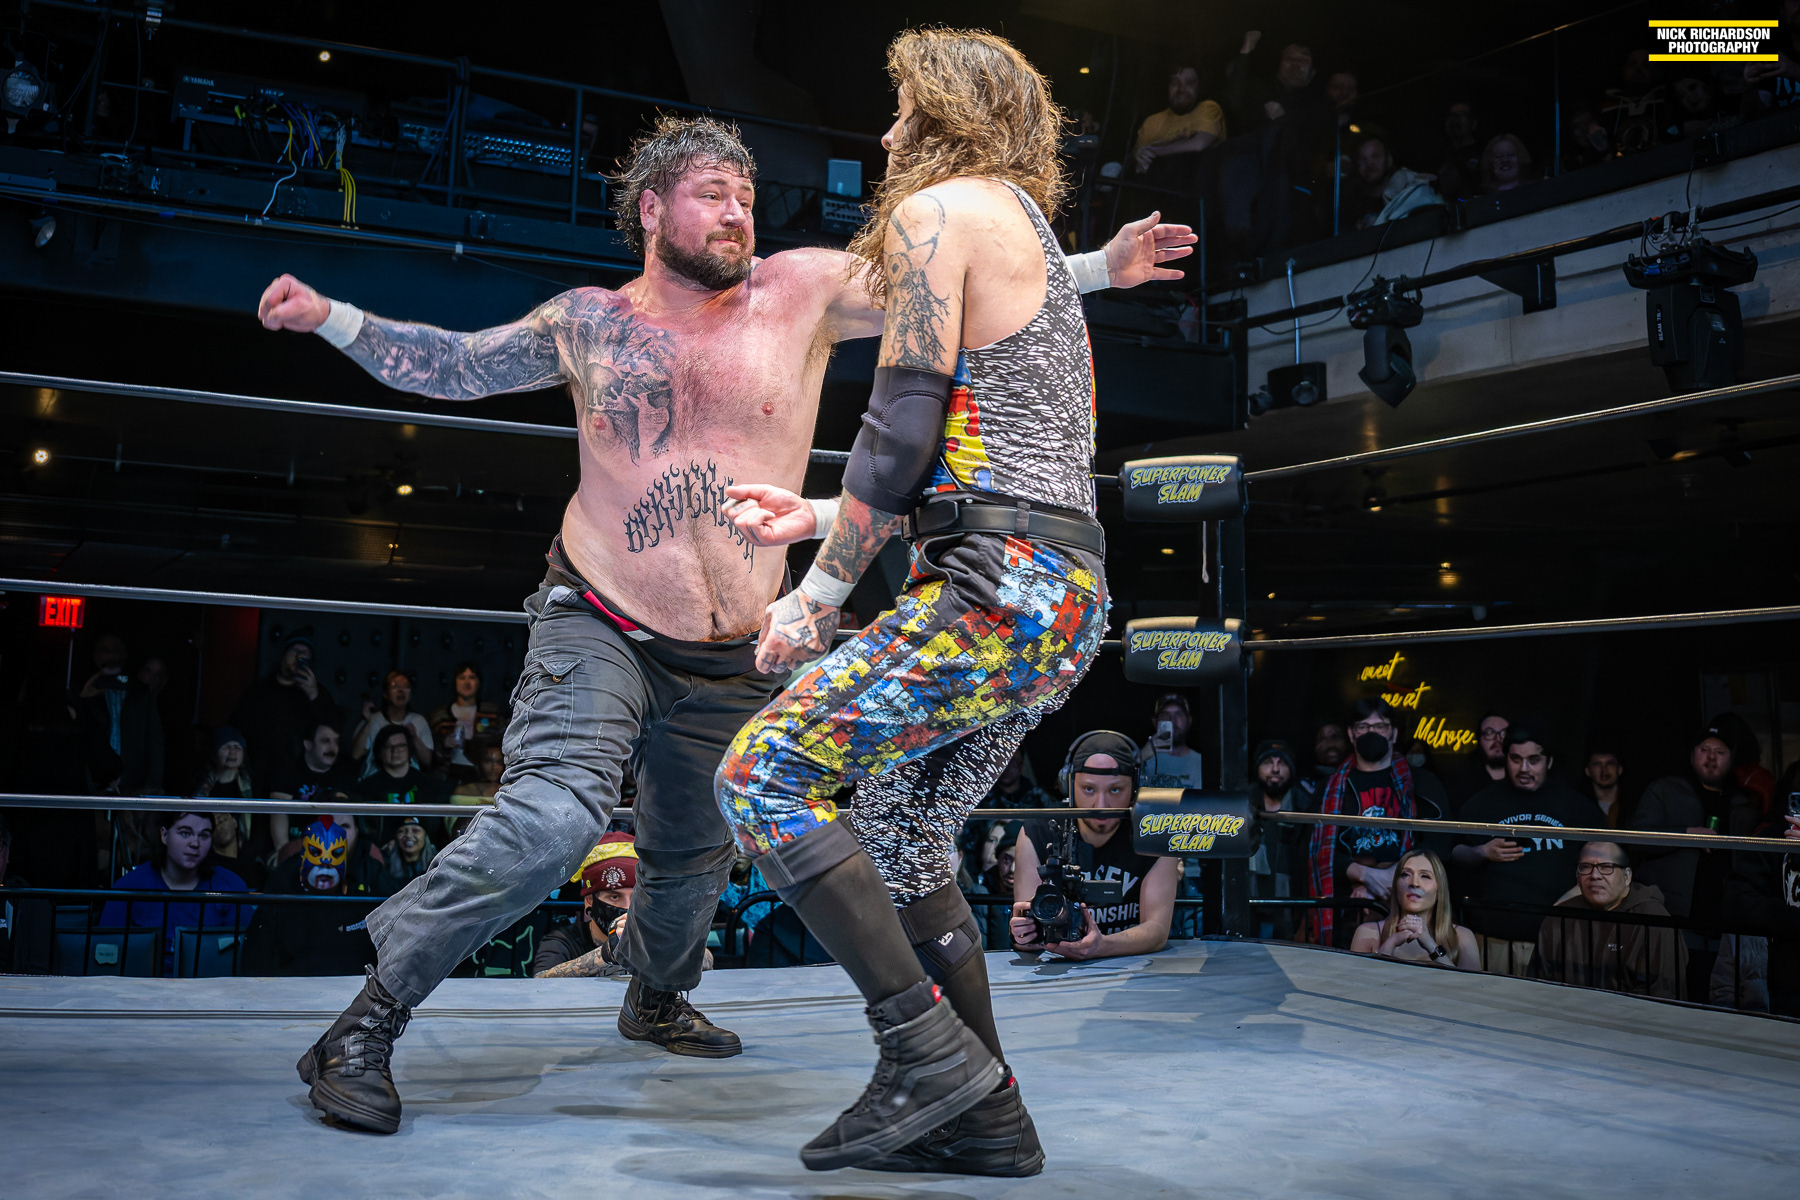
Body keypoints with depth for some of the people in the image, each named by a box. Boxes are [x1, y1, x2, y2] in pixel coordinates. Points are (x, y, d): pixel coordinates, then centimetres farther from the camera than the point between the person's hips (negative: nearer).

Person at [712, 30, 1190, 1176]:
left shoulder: (935, 210, -2)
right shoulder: (1031, 232, 27)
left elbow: (901, 431, -11)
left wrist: (819, 590, -4)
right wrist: (817, 516, 27)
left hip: (1001, 587, -10)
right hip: (1072, 593, 10)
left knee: (763, 777, -8)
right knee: (903, 833, 16)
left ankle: (928, 1047, -8)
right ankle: (987, 1118, 19)